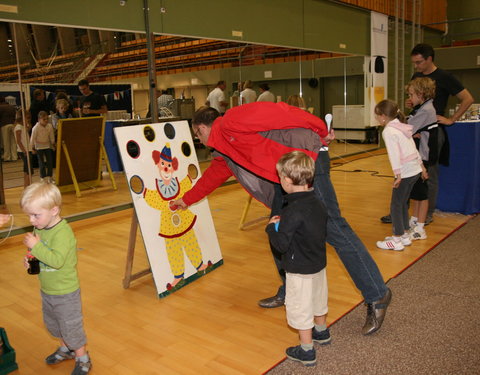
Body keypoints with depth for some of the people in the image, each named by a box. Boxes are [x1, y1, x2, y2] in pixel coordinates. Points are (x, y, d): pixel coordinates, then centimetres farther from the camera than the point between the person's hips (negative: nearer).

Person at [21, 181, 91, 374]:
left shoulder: (63, 232, -28)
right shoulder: (40, 228, -3)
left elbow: (57, 260, -37)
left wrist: (36, 246, -33)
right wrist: (31, 259, -6)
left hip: (66, 293, -9)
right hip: (47, 291, 9)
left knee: (71, 326, 8)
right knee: (52, 323, 27)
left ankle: (82, 358, 30)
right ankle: (66, 349, 50)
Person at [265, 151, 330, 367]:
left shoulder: (292, 211, -28)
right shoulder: (317, 203, -3)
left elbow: (281, 244, -27)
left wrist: (271, 227, -9)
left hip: (299, 271, -8)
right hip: (319, 264, 9)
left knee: (301, 309, 7)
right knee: (317, 300, 27)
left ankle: (306, 352, 21)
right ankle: (321, 332, 49)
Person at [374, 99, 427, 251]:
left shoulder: (388, 131, -12)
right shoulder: (402, 127, 13)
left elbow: (394, 153, -20)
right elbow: (414, 149, 17)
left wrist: (398, 174, -22)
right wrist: (422, 167, 22)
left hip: (405, 172, -9)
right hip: (416, 169, 9)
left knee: (396, 205, 1)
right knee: (403, 203, 18)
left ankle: (397, 240, 7)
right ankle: (405, 235, 26)